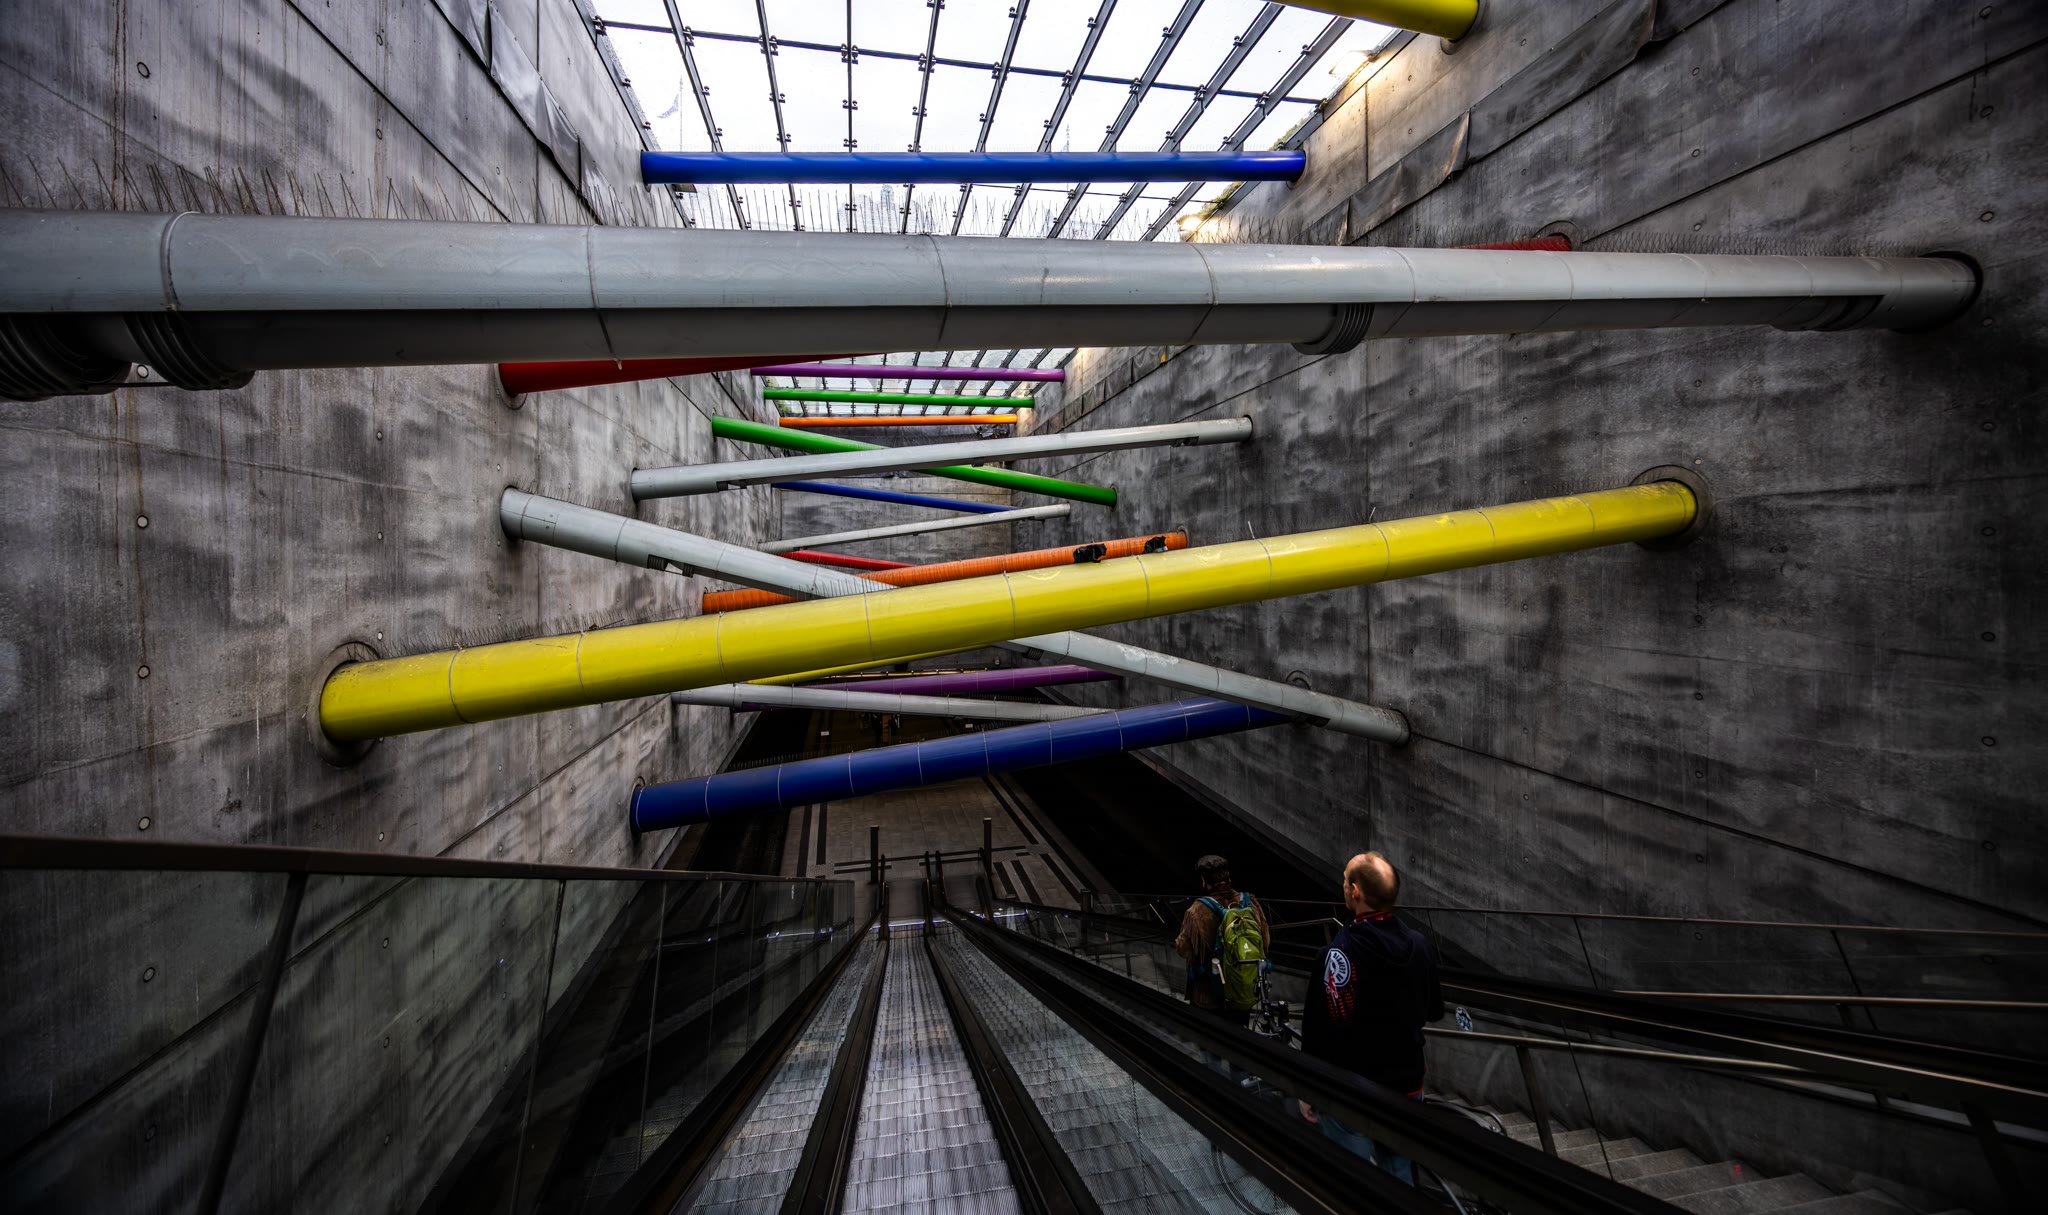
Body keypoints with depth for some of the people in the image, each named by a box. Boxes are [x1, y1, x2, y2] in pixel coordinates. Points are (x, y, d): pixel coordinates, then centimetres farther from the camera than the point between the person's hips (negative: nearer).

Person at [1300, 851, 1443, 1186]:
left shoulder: (1339, 953, -25)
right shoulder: (1421, 944, -6)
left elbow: (1321, 1030, -22)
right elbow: (1434, 1011, 10)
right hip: (1407, 1087, 6)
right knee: (1401, 1176, 23)